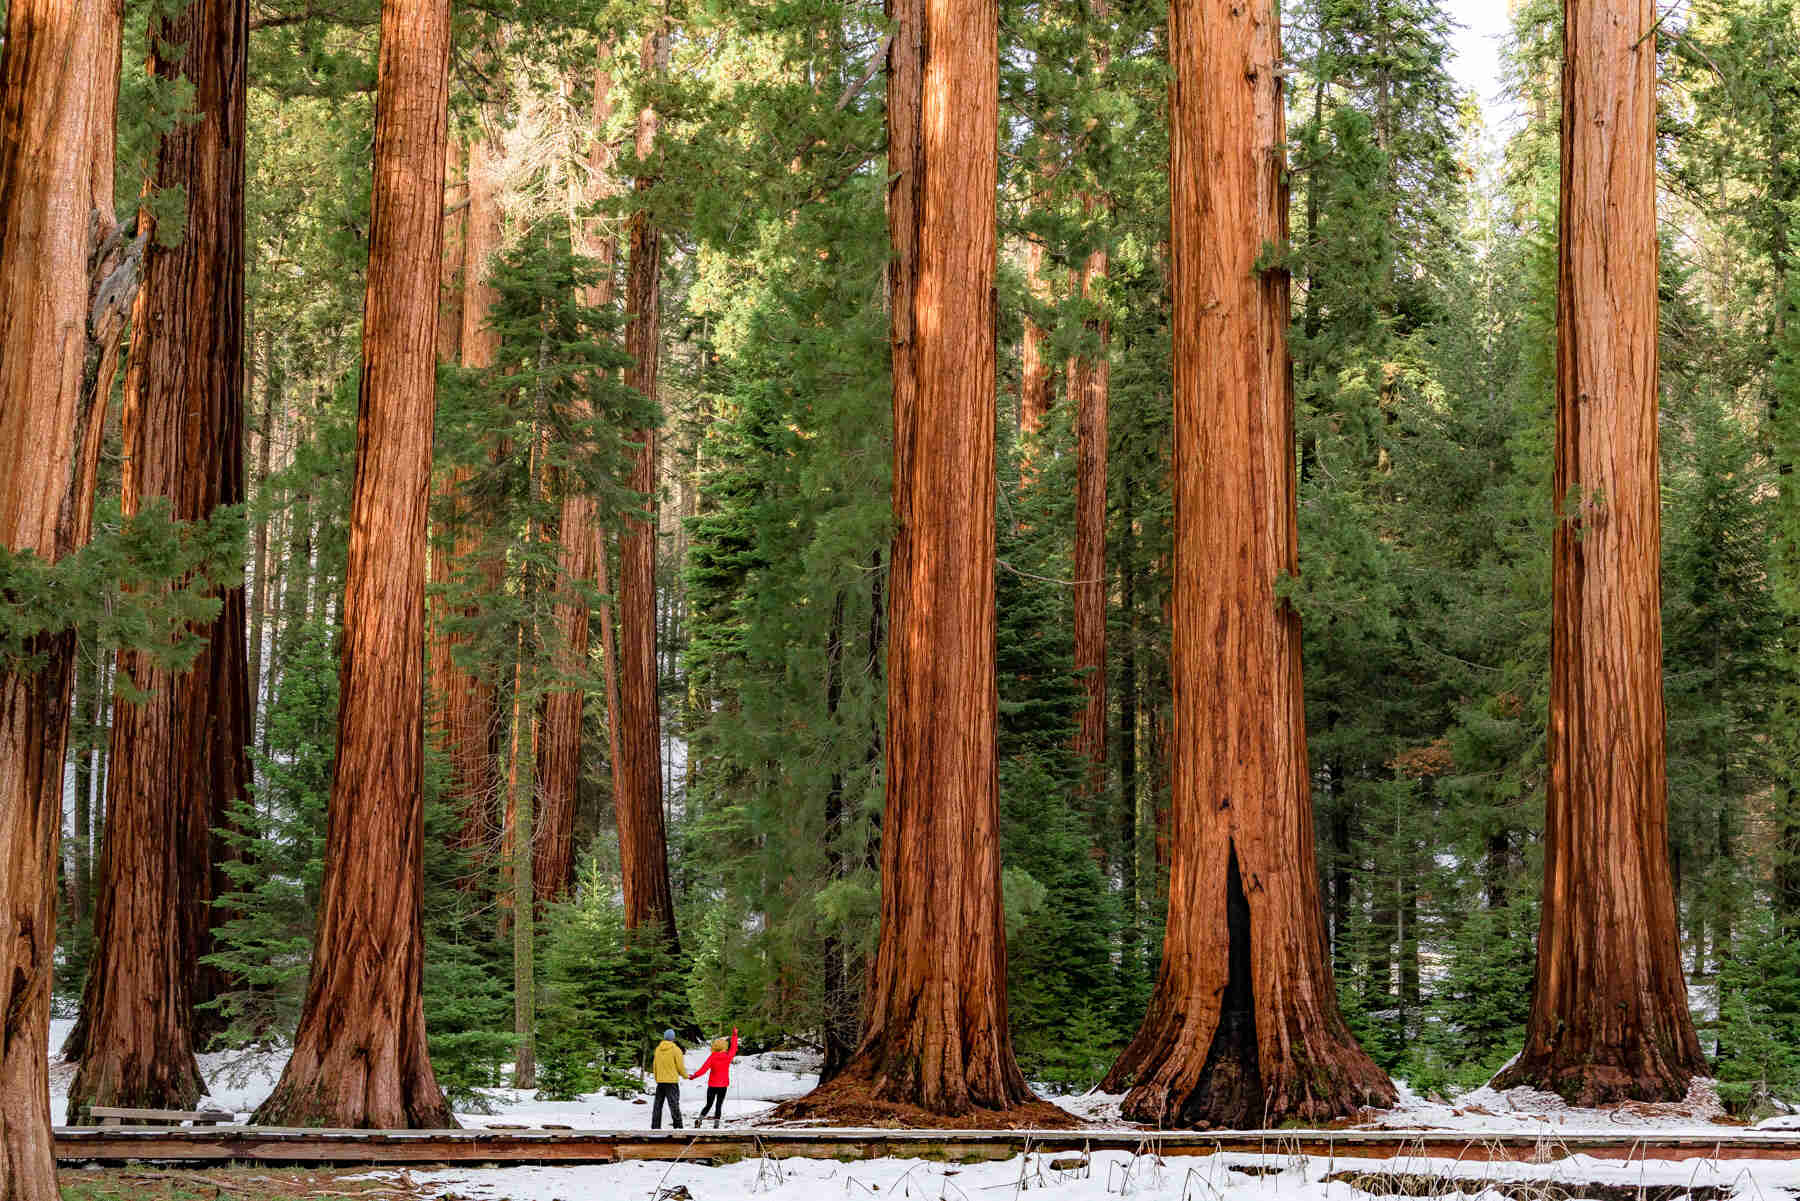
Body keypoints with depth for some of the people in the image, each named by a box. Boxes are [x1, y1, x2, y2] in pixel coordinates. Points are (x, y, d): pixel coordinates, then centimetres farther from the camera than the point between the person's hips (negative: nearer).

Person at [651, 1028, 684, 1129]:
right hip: (672, 1081, -5)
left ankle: (655, 1126, 12)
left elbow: (655, 1065, 11)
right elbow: (680, 1066, -7)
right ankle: (678, 1126, -8)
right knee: (674, 1104, -4)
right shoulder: (676, 1050, -9)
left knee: (658, 1104, 12)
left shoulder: (658, 1049, 6)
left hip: (660, 1081, 5)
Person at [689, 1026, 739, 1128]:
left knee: (709, 1105, 11)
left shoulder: (712, 1057, -11)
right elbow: (734, 1048, 13)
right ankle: (716, 1125, -2)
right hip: (723, 1085, 1)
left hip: (712, 1085, -1)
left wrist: (694, 1076, -4)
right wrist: (734, 1035, 24)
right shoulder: (728, 1056, -4)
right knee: (719, 1105, 5)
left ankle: (699, 1119, -6)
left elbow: (704, 1069, -14)